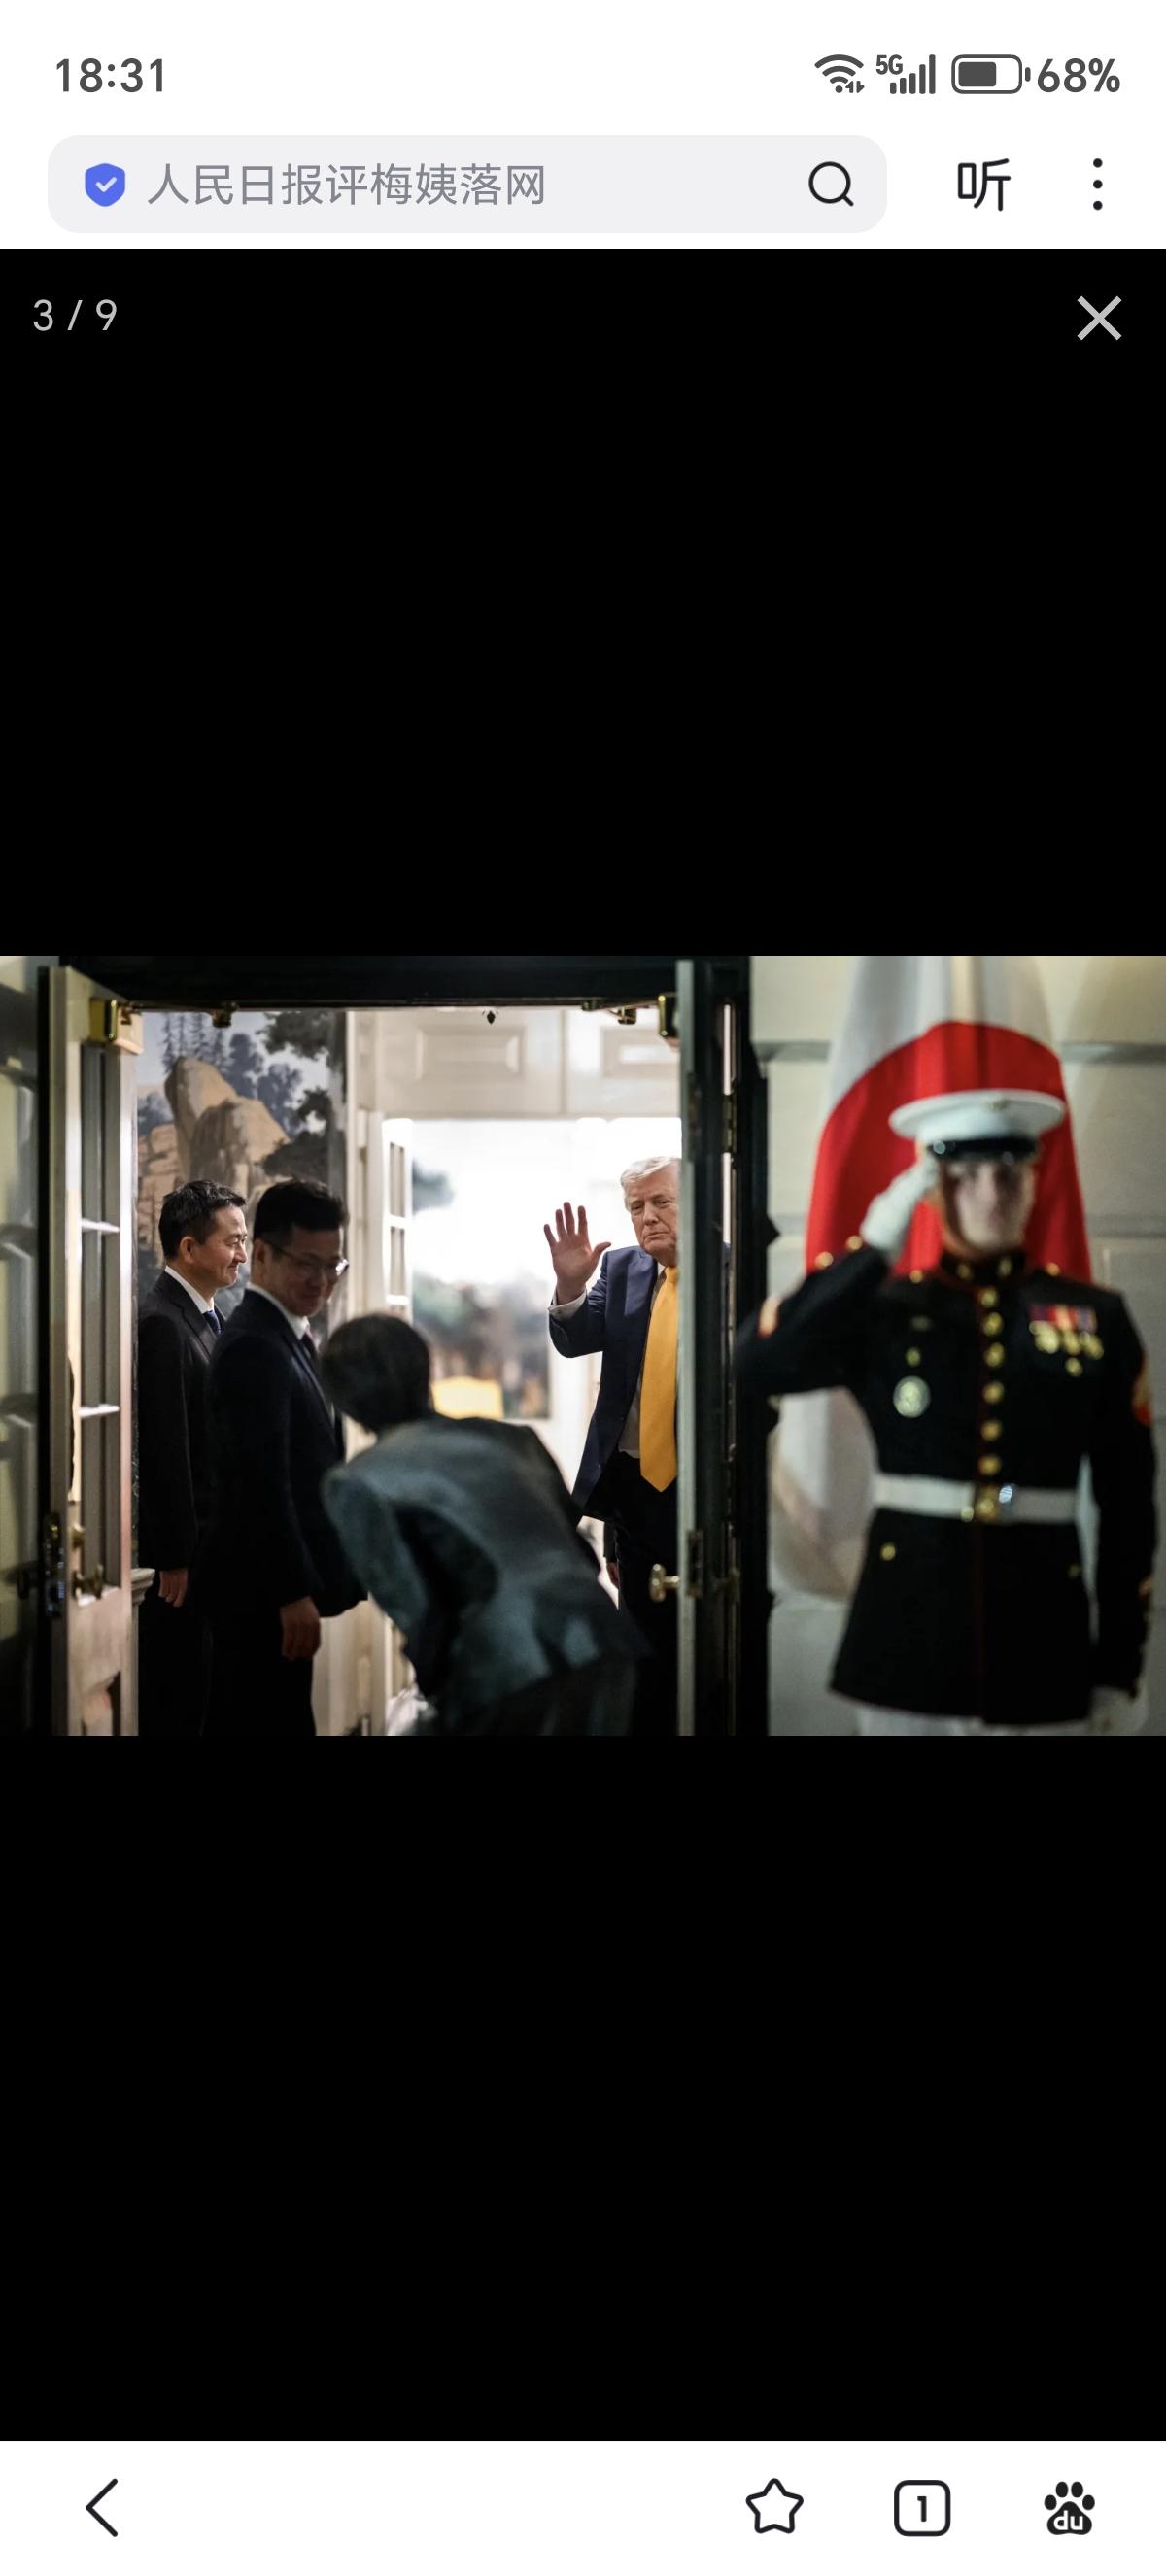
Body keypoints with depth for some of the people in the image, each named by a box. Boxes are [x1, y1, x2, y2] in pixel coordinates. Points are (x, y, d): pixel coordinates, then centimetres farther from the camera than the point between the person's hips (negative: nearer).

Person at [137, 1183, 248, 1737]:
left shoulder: (207, 1318, 12)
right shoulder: (161, 1323, -18)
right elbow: (164, 1449, -20)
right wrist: (173, 1557, -19)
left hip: (214, 1540, 9)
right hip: (181, 1546, -9)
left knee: (198, 1690, 14)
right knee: (172, 1697, 0)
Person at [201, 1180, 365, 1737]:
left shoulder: (288, 1335, 13)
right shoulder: (255, 1346, -17)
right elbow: (262, 1483, -23)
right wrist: (294, 1593, -22)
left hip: (274, 1584, 10)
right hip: (266, 1588, -10)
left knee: (244, 1723, 15)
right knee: (273, 1723, -4)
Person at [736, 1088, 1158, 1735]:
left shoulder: (1096, 1318, 4)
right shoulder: (884, 1310, 2)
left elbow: (1128, 1506, 5)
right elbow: (757, 1366, -15)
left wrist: (1120, 1669, 3)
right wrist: (873, 1249, -14)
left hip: (1043, 1651, 1)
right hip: (907, 1644, 0)